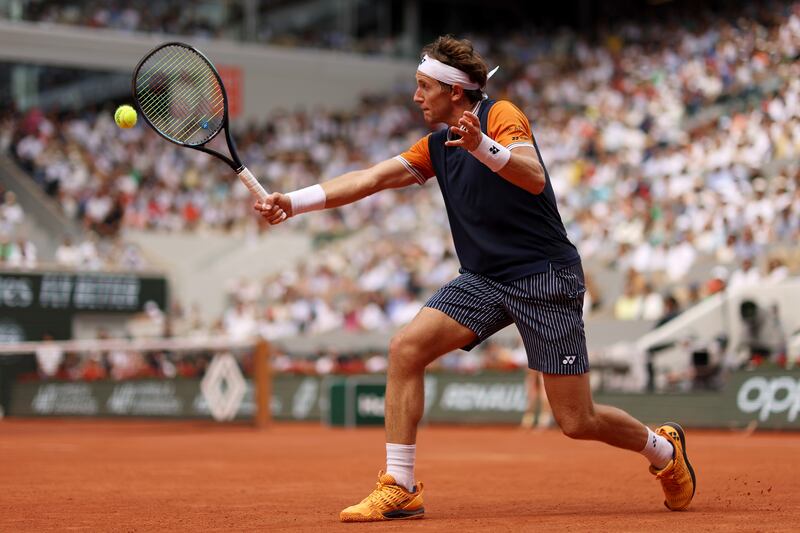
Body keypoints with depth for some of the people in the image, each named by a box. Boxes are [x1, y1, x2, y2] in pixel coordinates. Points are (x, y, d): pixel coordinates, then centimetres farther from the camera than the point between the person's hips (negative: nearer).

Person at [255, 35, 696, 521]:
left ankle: (663, 448, 24)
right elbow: (370, 179, 8)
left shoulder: (501, 116, -9)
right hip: (483, 280, 7)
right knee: (405, 348, -15)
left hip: (546, 278, -7)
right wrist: (295, 202, -2)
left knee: (577, 422, -6)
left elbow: (534, 178, -26)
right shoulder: (437, 147, 14)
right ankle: (400, 489, -10)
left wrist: (483, 147, -43)